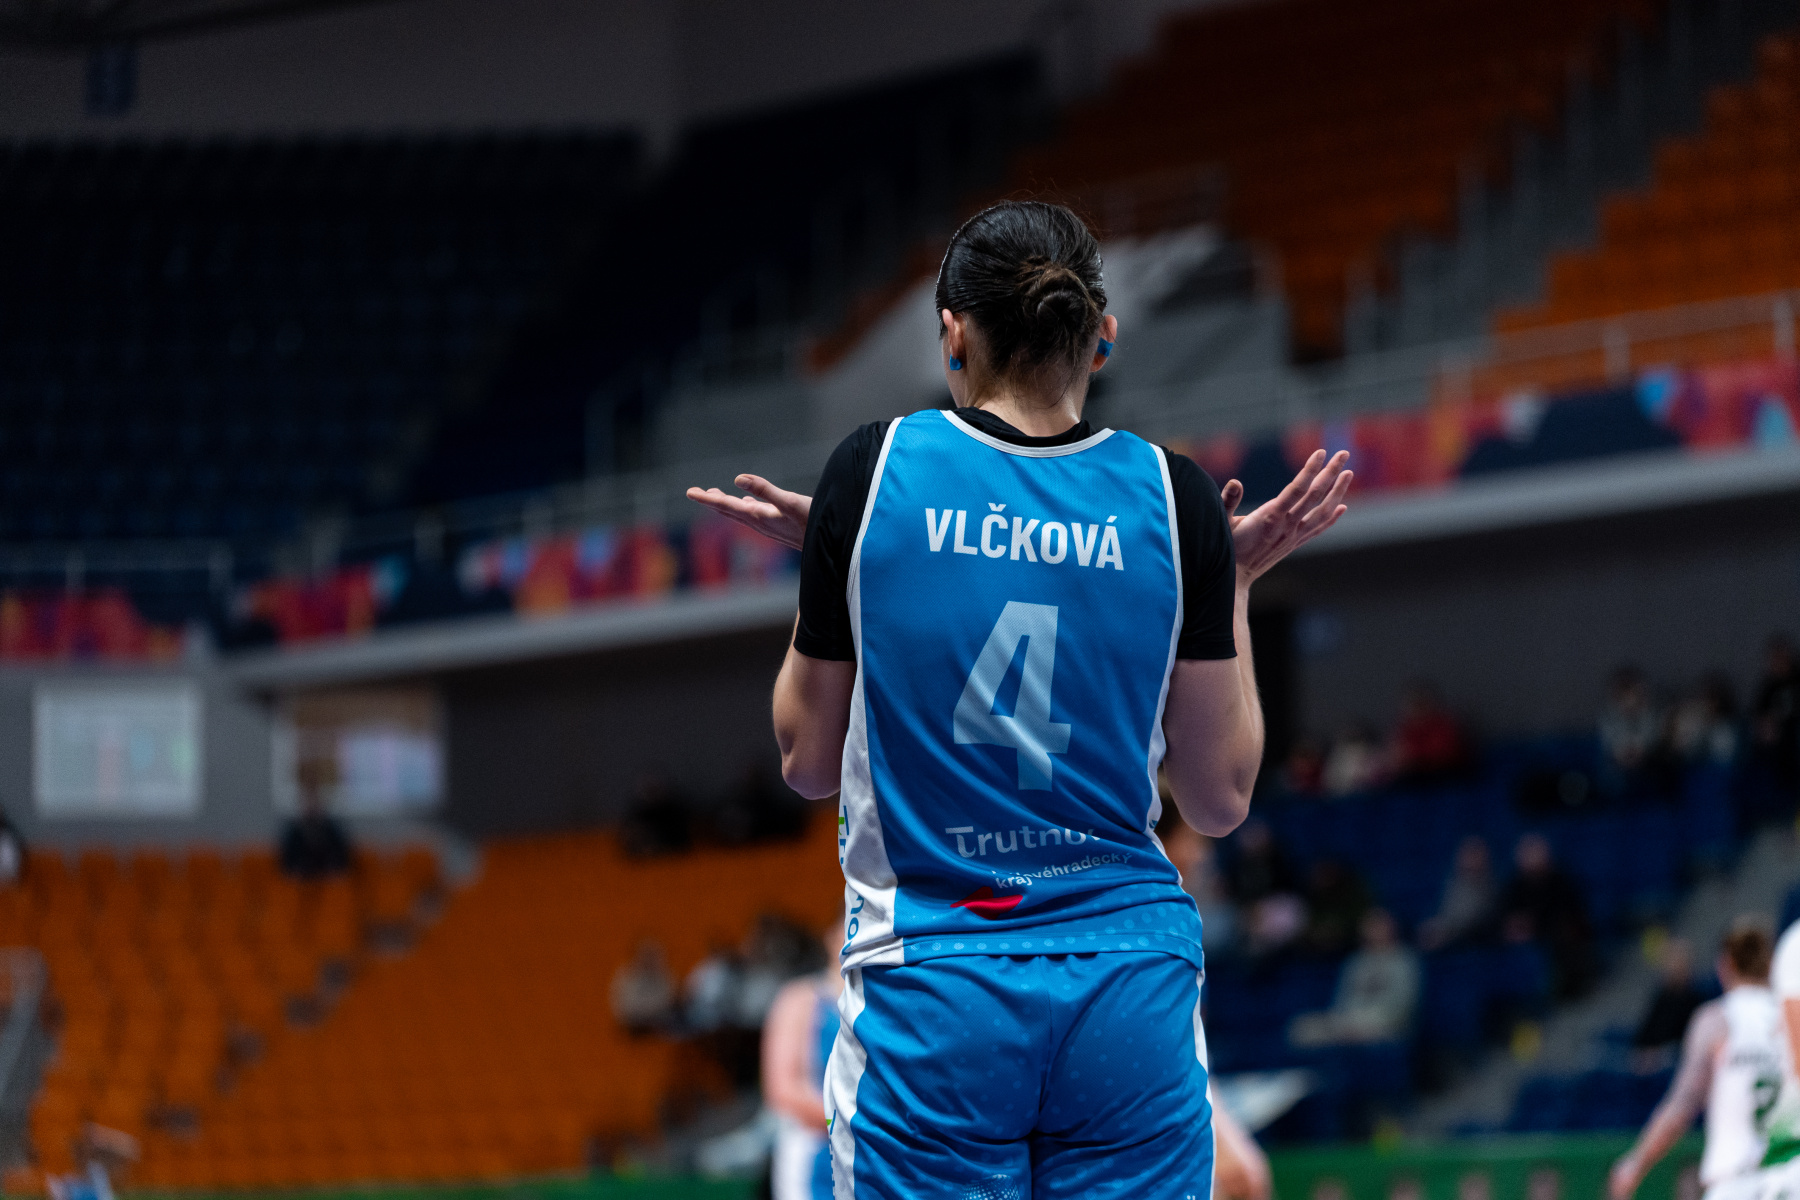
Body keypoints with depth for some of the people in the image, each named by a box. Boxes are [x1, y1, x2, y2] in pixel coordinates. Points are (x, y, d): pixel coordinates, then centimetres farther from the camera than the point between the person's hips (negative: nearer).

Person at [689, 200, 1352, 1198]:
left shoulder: (873, 470, -2)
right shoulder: (1171, 497, 0)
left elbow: (808, 761, 6)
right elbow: (1220, 796, 4)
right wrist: (1236, 583, 14)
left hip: (930, 991, -1)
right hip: (1129, 989, 1)